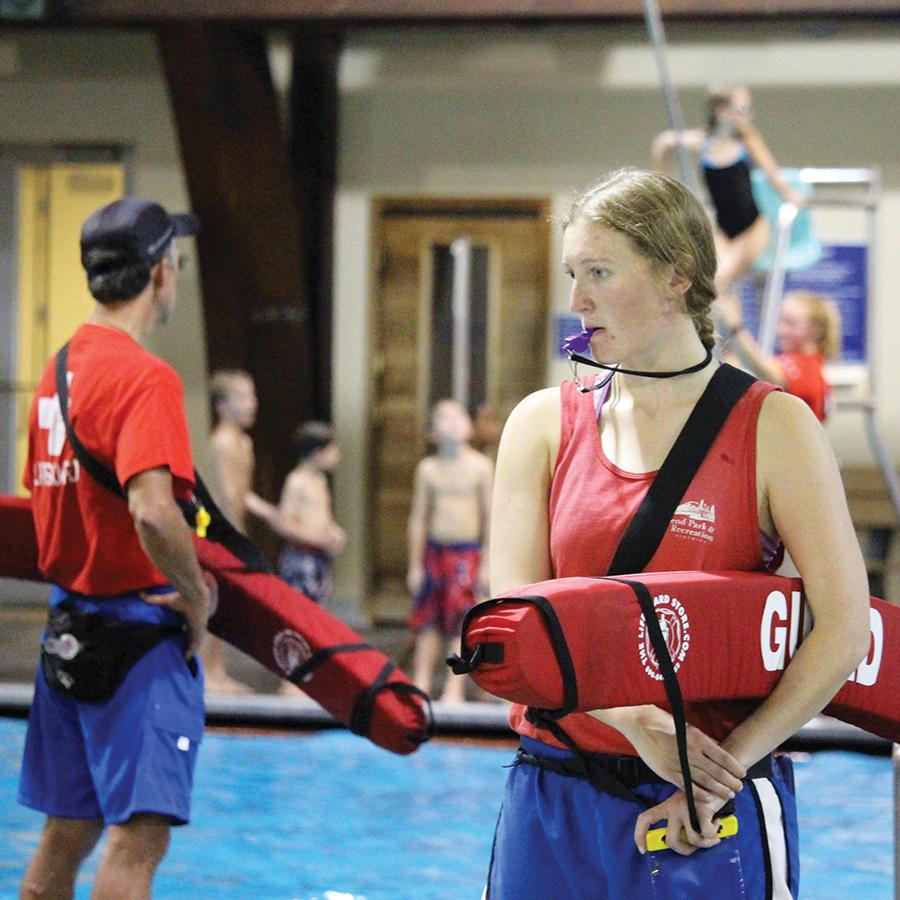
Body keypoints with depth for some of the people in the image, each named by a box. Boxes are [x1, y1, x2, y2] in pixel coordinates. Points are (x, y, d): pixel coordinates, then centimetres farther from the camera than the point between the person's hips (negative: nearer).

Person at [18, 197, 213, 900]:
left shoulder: (60, 369, 12)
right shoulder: (145, 377, -16)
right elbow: (152, 512, -29)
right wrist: (196, 597, -14)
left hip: (70, 623, 9)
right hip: (139, 629, -9)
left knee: (67, 832, 14)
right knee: (141, 832, -10)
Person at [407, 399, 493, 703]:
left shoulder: (480, 466, -2)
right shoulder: (428, 468, 2)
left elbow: (489, 515, 1)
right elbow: (418, 518, 7)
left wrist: (487, 563, -2)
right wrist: (415, 564, 5)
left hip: (468, 552, -2)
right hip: (434, 550, 2)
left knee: (463, 622, -3)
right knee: (427, 621, 4)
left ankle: (455, 688, 2)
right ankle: (420, 684, 12)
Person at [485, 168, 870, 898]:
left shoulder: (774, 427, -2)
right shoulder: (544, 424, 6)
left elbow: (845, 627, -8)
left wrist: (729, 764, -15)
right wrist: (640, 722, -17)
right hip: (553, 806, 3)